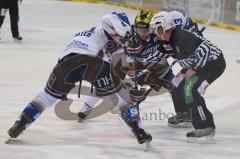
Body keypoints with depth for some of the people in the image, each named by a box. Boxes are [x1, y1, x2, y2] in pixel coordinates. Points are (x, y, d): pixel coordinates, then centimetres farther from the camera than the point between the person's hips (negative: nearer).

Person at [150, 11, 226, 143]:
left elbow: (203, 49, -33)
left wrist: (193, 69, -24)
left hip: (213, 62, -11)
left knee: (191, 89, -23)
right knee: (178, 85, 17)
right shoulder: (171, 38, 3)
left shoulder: (181, 37, -28)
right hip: (198, 63, 11)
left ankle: (206, 128, -23)